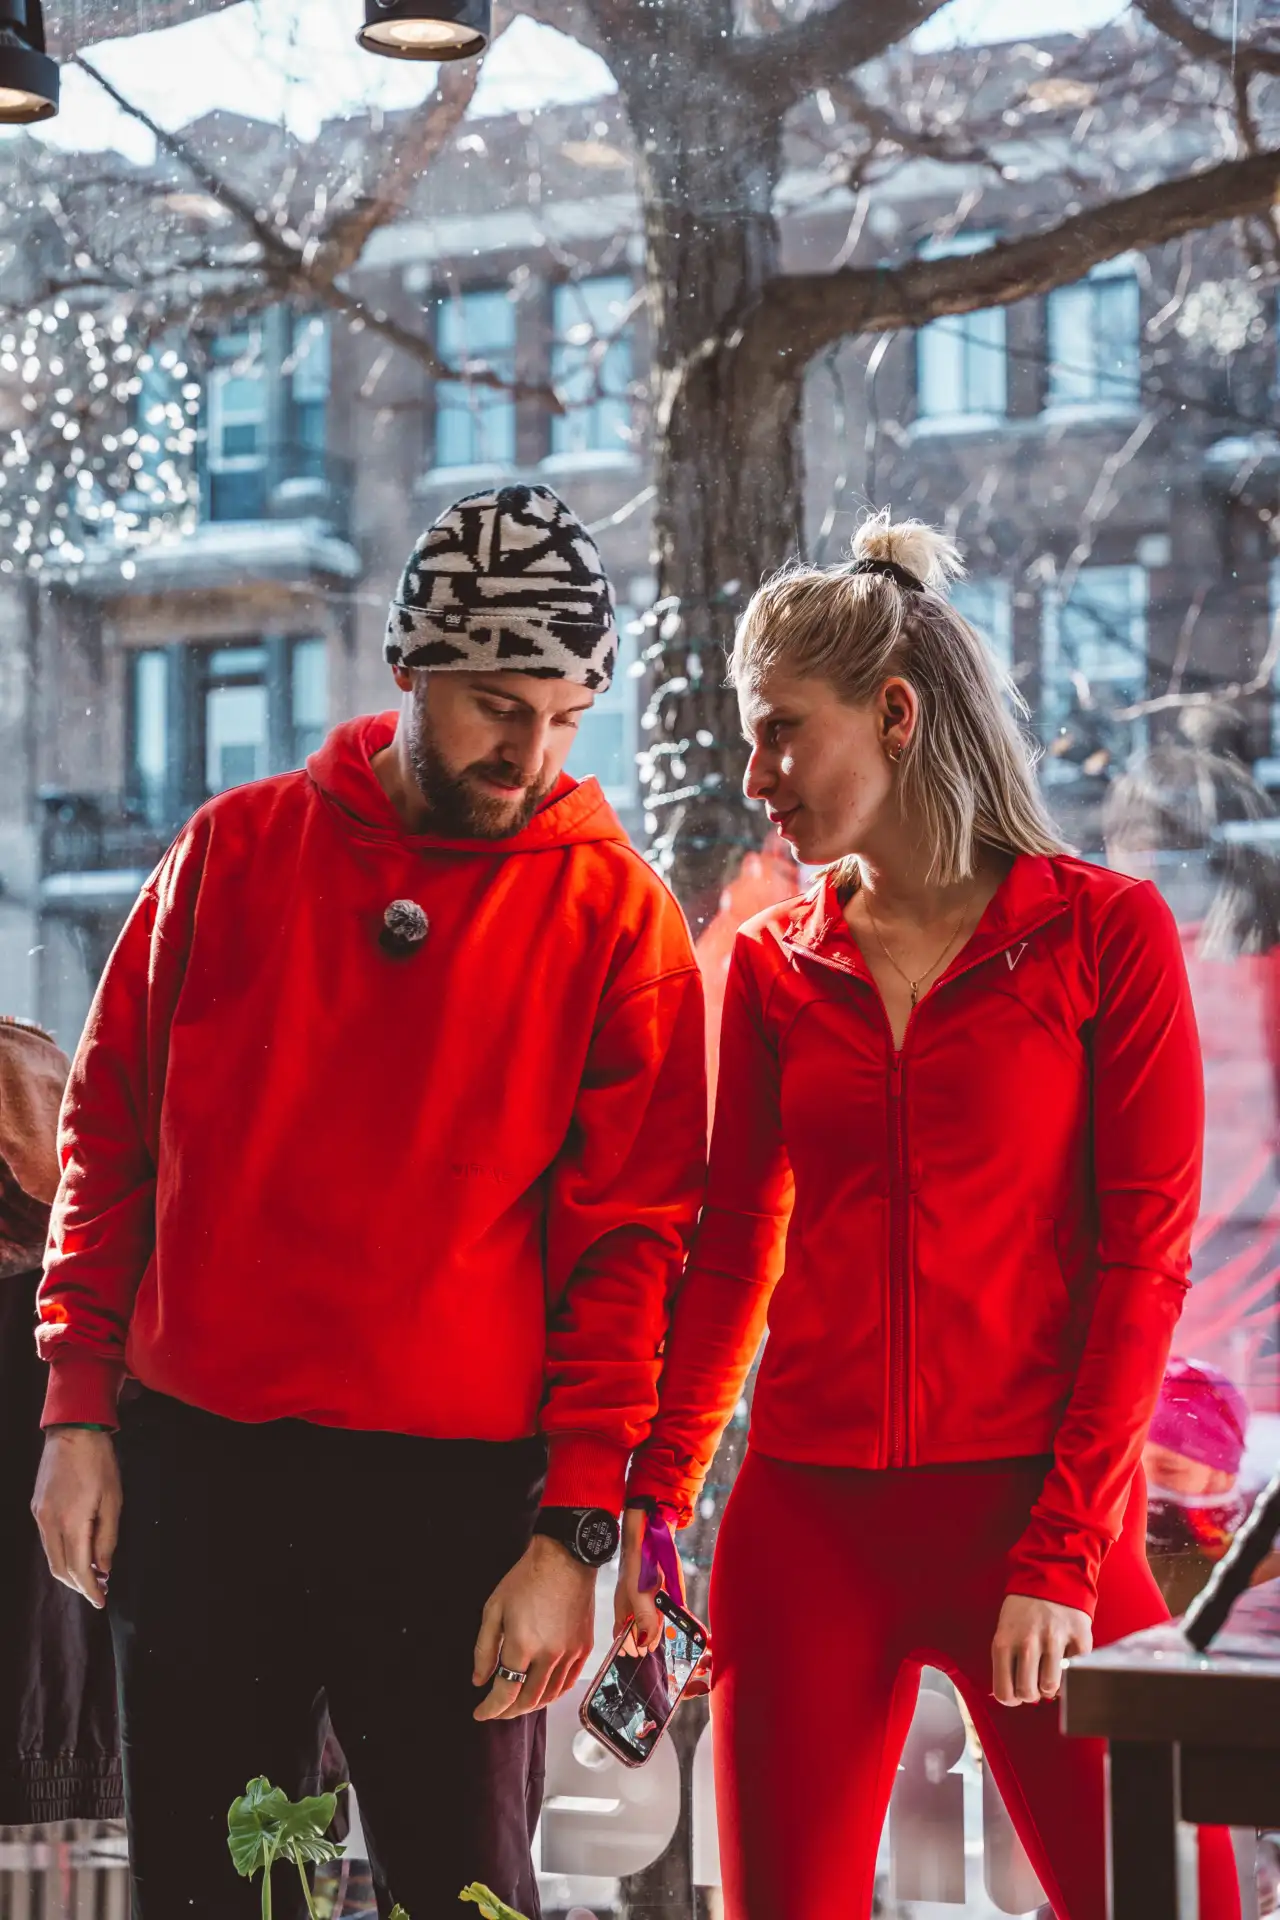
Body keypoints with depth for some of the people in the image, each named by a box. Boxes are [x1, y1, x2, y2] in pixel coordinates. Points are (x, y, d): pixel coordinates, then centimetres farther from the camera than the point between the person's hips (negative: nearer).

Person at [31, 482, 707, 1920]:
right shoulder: (235, 852, 6)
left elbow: (630, 1237, -3)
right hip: (194, 1474, 2)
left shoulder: (616, 917, 0)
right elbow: (110, 1131, 10)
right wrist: (78, 1409, 3)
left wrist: (576, 1529, -9)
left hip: (454, 1494, -2)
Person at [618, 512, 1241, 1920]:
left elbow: (1142, 1256, -4)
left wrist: (1064, 1554, -10)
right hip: (807, 1524, 3)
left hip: (1035, 1505, -3)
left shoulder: (1105, 933, 0)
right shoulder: (775, 966, 10)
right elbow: (732, 1246, 11)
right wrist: (651, 1501, 1)